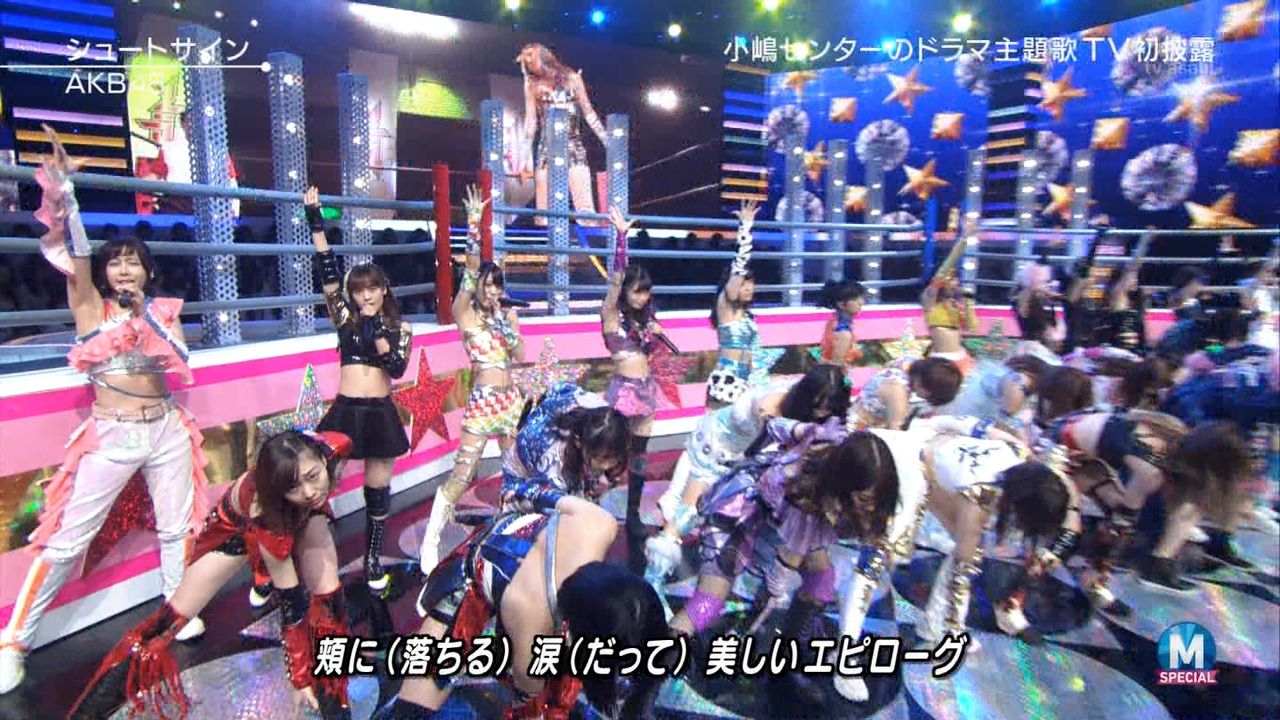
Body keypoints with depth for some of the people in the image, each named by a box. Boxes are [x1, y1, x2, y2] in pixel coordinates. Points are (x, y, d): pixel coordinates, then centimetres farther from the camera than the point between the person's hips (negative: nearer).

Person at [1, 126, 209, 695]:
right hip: (111, 436, -3)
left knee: (177, 526, 12)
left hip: (167, 431, 3)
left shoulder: (163, 309, 7)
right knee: (67, 538, 1)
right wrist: (63, 188, -25)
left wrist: (144, 308, -12)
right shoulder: (89, 304, 1)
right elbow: (71, 248, -14)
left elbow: (181, 359, -9)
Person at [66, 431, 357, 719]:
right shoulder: (264, 512, -44)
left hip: (302, 513, 3)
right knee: (174, 616, 1)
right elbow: (290, 601, -33)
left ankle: (331, 692, 6)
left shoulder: (333, 448, -39)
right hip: (237, 524, -3)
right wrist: (300, 677, -23)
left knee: (327, 590, -13)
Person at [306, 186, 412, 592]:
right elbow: (328, 272, -3)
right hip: (345, 411, 0)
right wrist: (316, 222, -9)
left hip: (382, 414, 0)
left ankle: (373, 558, 23)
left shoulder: (400, 327, 4)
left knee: (378, 487, 9)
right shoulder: (344, 317, 5)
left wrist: (381, 336, -20)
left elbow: (398, 369, -6)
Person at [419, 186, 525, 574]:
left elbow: (522, 355, 5)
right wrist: (474, 224, -20)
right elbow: (471, 268, -14)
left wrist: (504, 319, -4)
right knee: (463, 472, -7)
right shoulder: (464, 313, -3)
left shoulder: (508, 315, 11)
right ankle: (430, 540, 4)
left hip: (511, 398, 5)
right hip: (482, 400, -5)